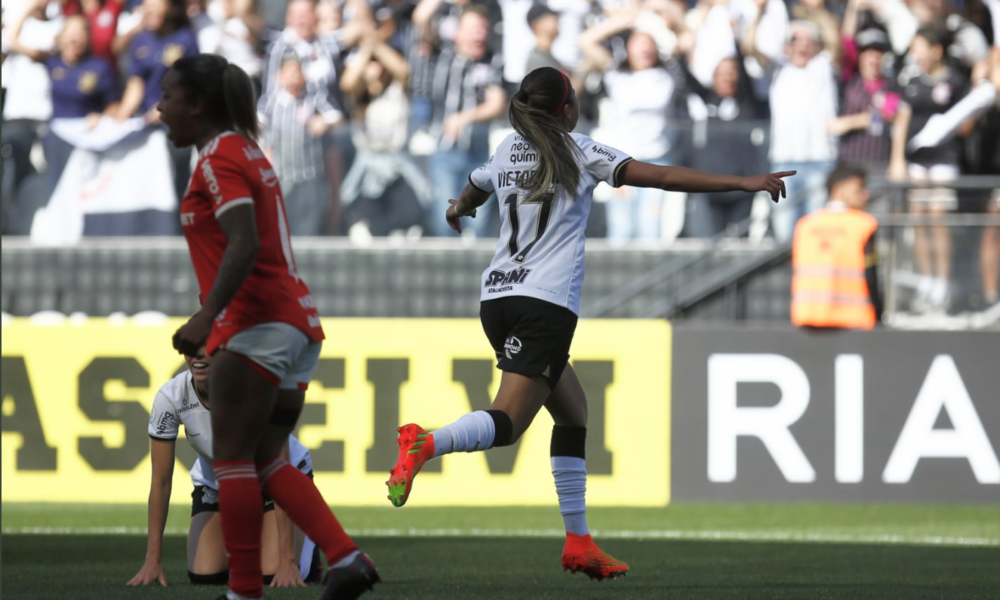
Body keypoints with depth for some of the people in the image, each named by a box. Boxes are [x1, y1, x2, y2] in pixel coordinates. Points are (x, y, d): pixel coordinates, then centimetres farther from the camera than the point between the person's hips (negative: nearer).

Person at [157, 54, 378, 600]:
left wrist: (207, 316, -32)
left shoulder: (219, 160, -10)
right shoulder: (246, 152, 19)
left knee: (232, 459, -5)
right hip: (296, 324, 10)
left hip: (255, 325, -10)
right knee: (267, 462, 10)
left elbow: (244, 246, -23)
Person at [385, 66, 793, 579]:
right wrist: (744, 183, -7)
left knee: (573, 410, 16)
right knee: (506, 424, -13)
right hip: (545, 305, -7)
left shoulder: (508, 151, 15)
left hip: (498, 298, 7)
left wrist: (458, 211, 61)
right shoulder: (578, 152, -1)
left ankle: (578, 540, 10)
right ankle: (426, 443, -41)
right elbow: (659, 176, -8)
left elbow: (469, 196, 35)